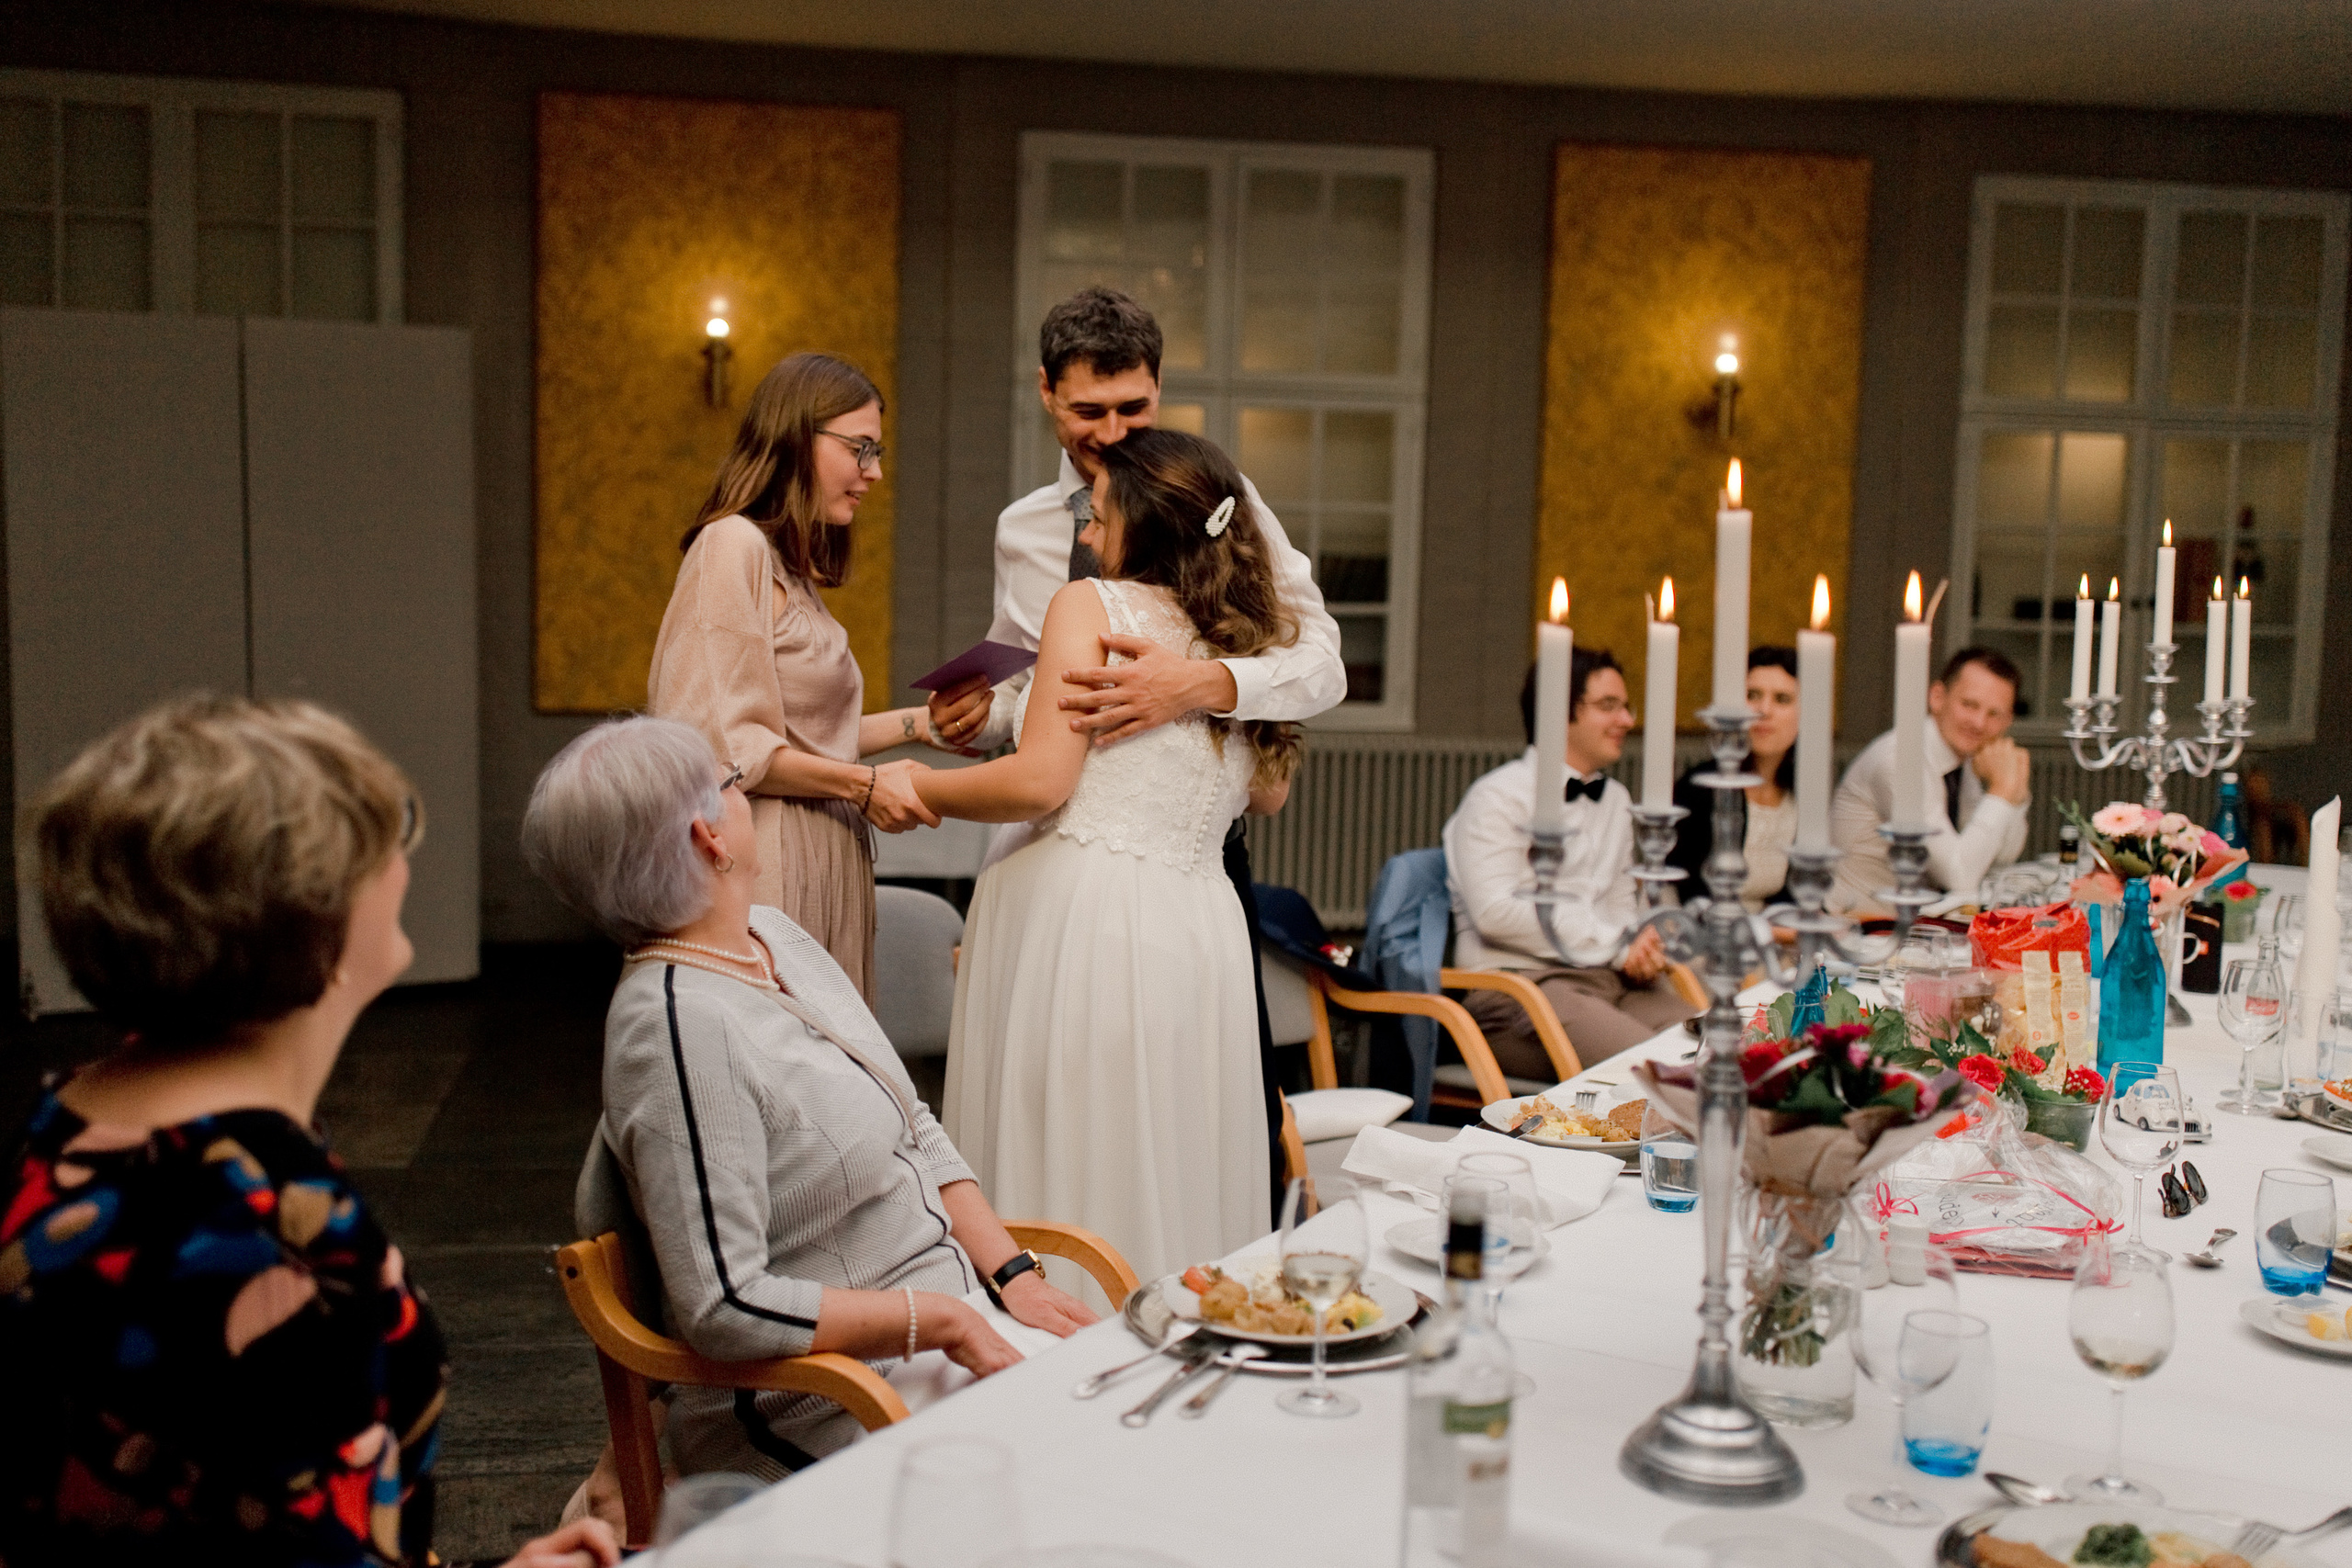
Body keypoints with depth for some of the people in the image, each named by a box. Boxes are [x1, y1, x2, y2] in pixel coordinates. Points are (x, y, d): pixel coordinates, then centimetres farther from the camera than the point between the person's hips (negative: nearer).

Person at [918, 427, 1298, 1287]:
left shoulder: (1091, 605, -4)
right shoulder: (1246, 636, 13)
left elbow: (1040, 781, -13)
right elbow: (1268, 792, 26)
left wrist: (911, 788, 1)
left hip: (1082, 914, -6)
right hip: (1204, 925, 6)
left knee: (1070, 1175, -1)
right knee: (1176, 1186, 11)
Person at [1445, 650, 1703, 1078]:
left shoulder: (1616, 799, 25)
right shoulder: (1497, 797, -1)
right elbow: (1496, 912, -14)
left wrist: (1643, 950, 2)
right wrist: (1617, 947, -13)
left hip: (1614, 979, 7)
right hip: (1518, 986, -7)